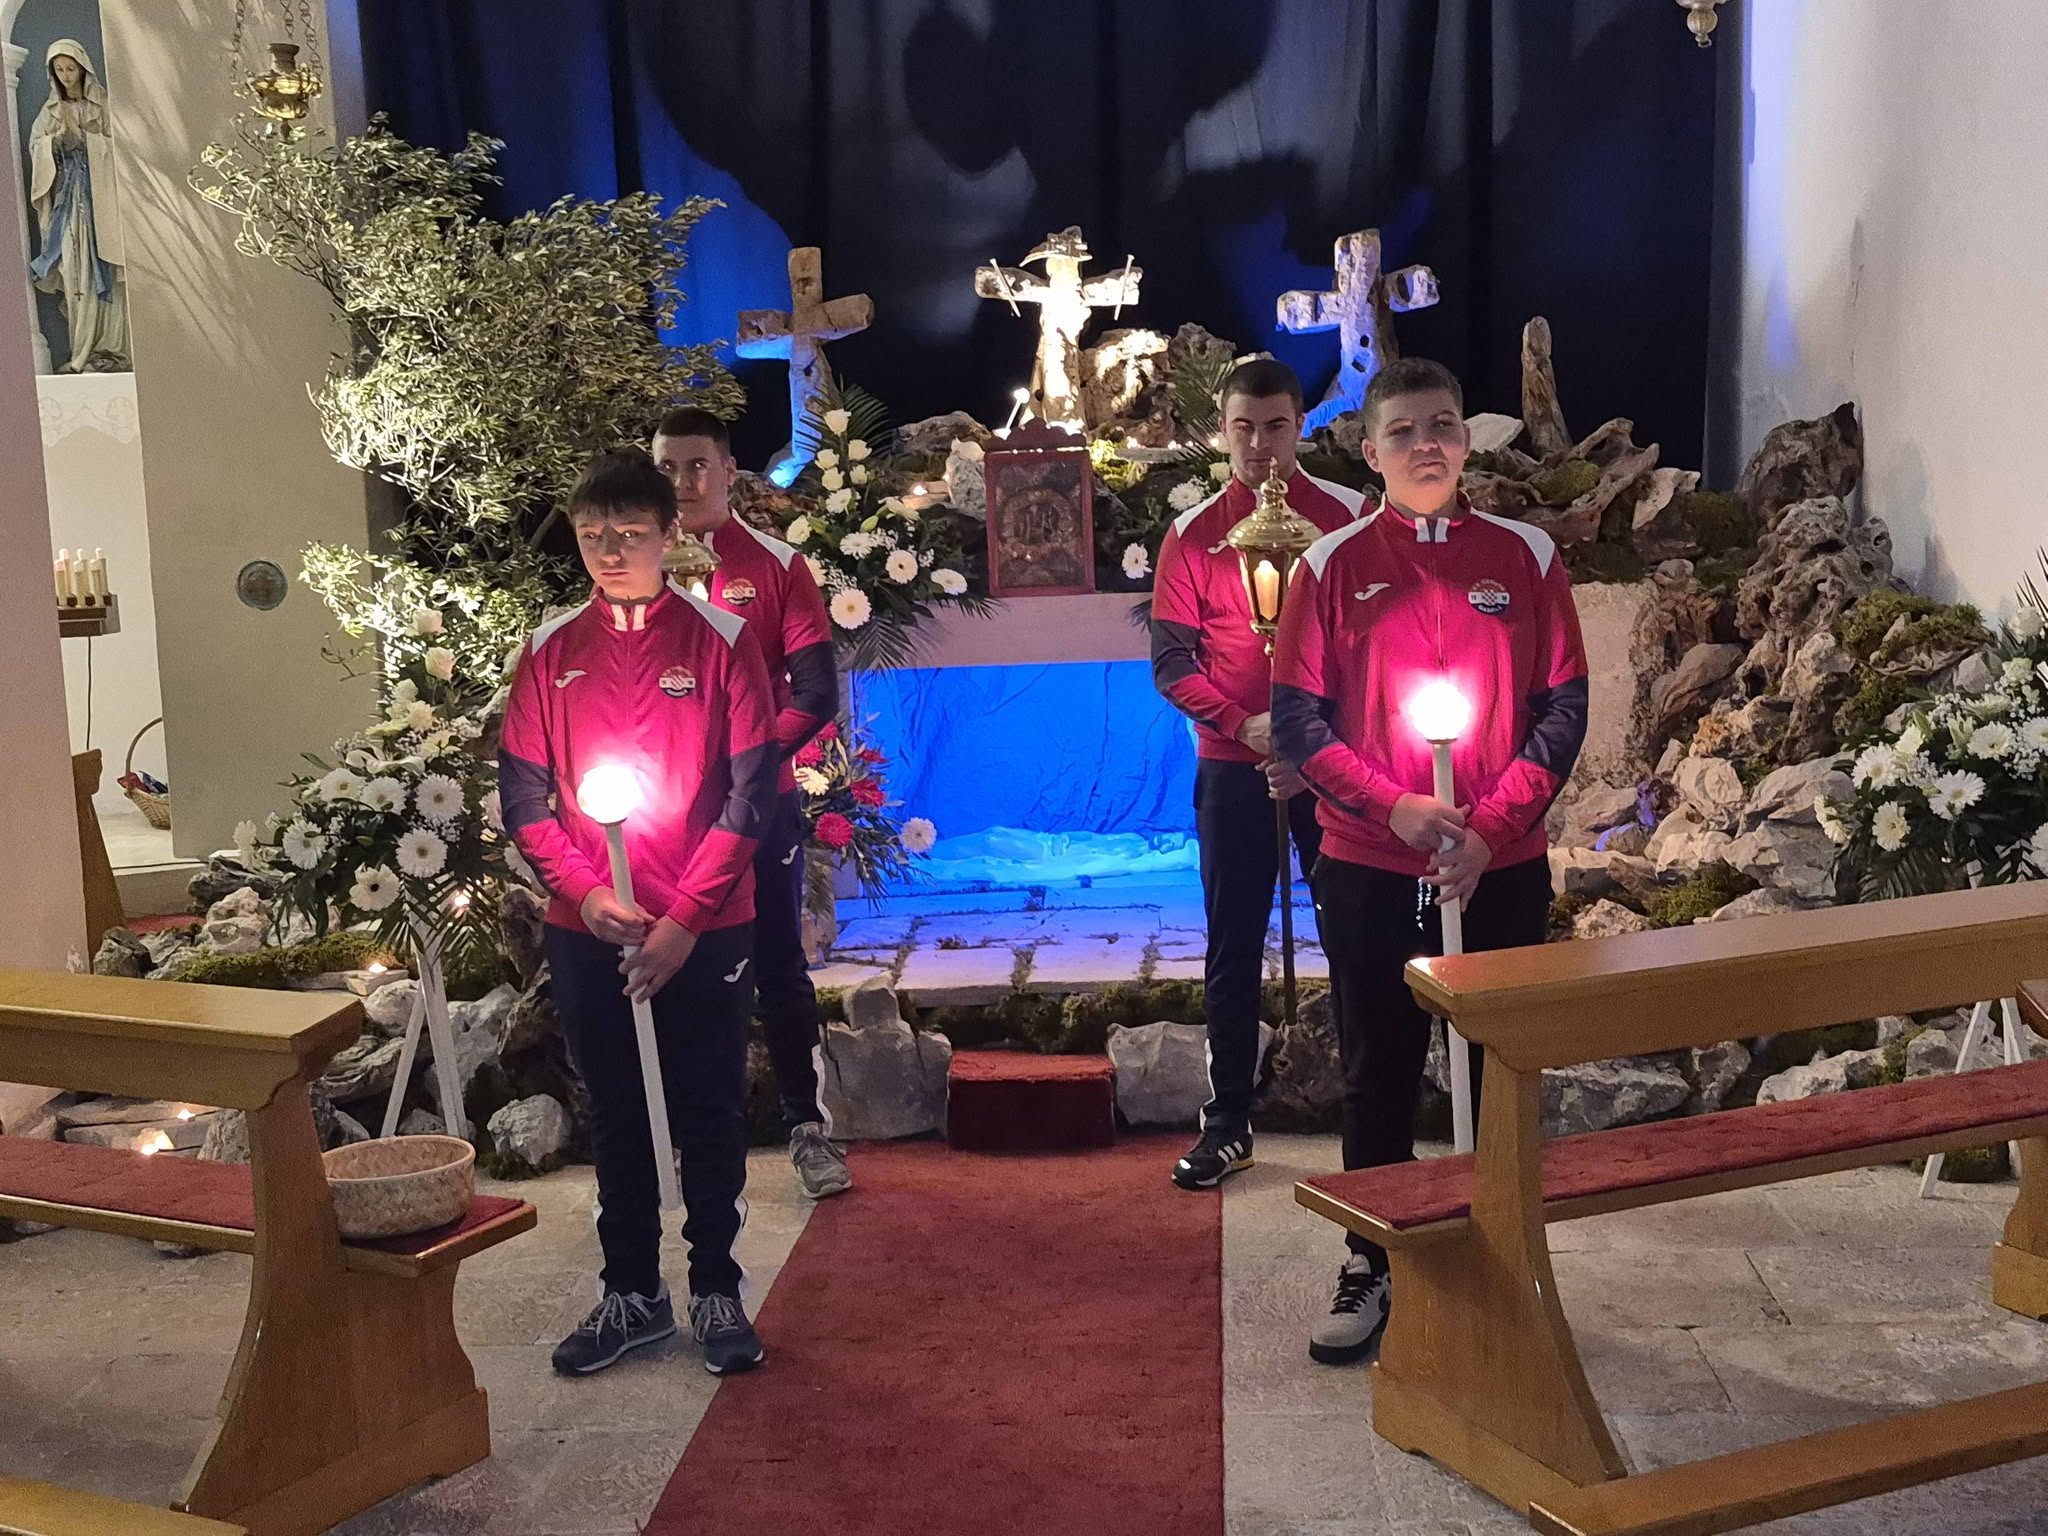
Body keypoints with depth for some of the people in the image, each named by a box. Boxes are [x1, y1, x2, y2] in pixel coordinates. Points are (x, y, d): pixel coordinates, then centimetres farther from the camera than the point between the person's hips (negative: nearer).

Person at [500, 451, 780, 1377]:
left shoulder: (721, 642, -4)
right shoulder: (551, 652, 4)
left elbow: (751, 793, -7)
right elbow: (522, 794, 3)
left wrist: (685, 918, -13)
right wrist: (586, 894, -12)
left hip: (705, 933, -2)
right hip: (586, 934, 3)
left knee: (711, 1116, 7)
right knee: (615, 1117, 13)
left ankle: (716, 1292, 21)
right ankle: (631, 1293, 25)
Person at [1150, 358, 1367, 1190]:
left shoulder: (1346, 517, 0)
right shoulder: (1194, 534, 3)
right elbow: (1171, 660, 0)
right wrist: (1246, 725, -15)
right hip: (1232, 769, 1)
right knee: (1233, 946, 6)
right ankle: (1228, 1123, 14)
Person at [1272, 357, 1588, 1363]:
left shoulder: (1526, 556, 3)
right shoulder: (1333, 565, 1)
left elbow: (1564, 708, 0)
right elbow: (1297, 718, -2)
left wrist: (1490, 828, -12)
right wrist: (1393, 806, -16)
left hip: (1503, 871, 1)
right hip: (1368, 873, 0)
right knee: (1378, 1077, 9)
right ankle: (1373, 1270, 22)